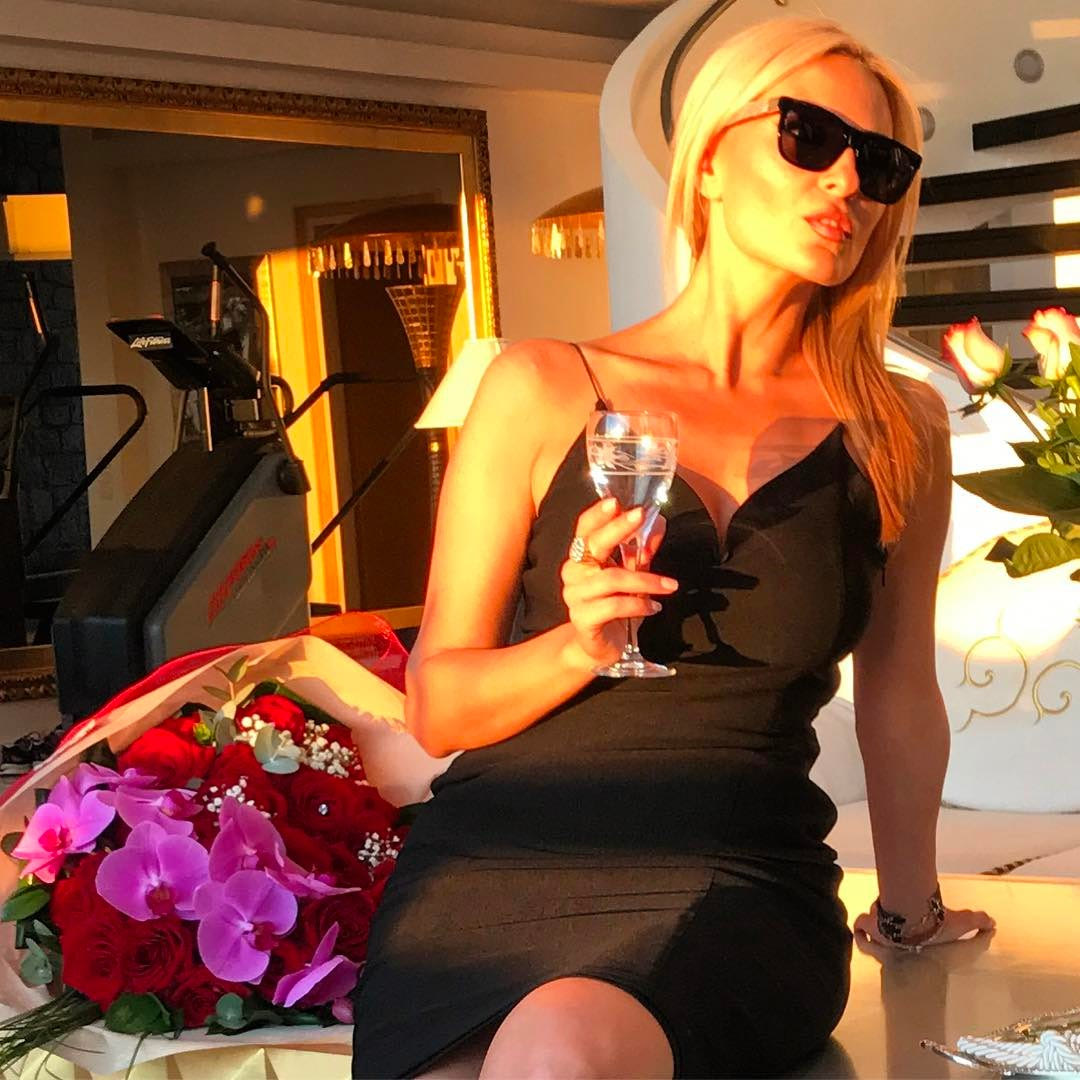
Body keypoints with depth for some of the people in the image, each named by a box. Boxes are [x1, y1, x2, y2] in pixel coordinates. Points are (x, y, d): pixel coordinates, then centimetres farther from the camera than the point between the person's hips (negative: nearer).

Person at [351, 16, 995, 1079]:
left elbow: (897, 691, 19)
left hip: (737, 883, 0)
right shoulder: (544, 390, 4)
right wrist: (578, 646, -13)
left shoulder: (899, 429, 8)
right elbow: (436, 704, 5)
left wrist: (910, 910, 25)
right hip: (499, 863, 0)